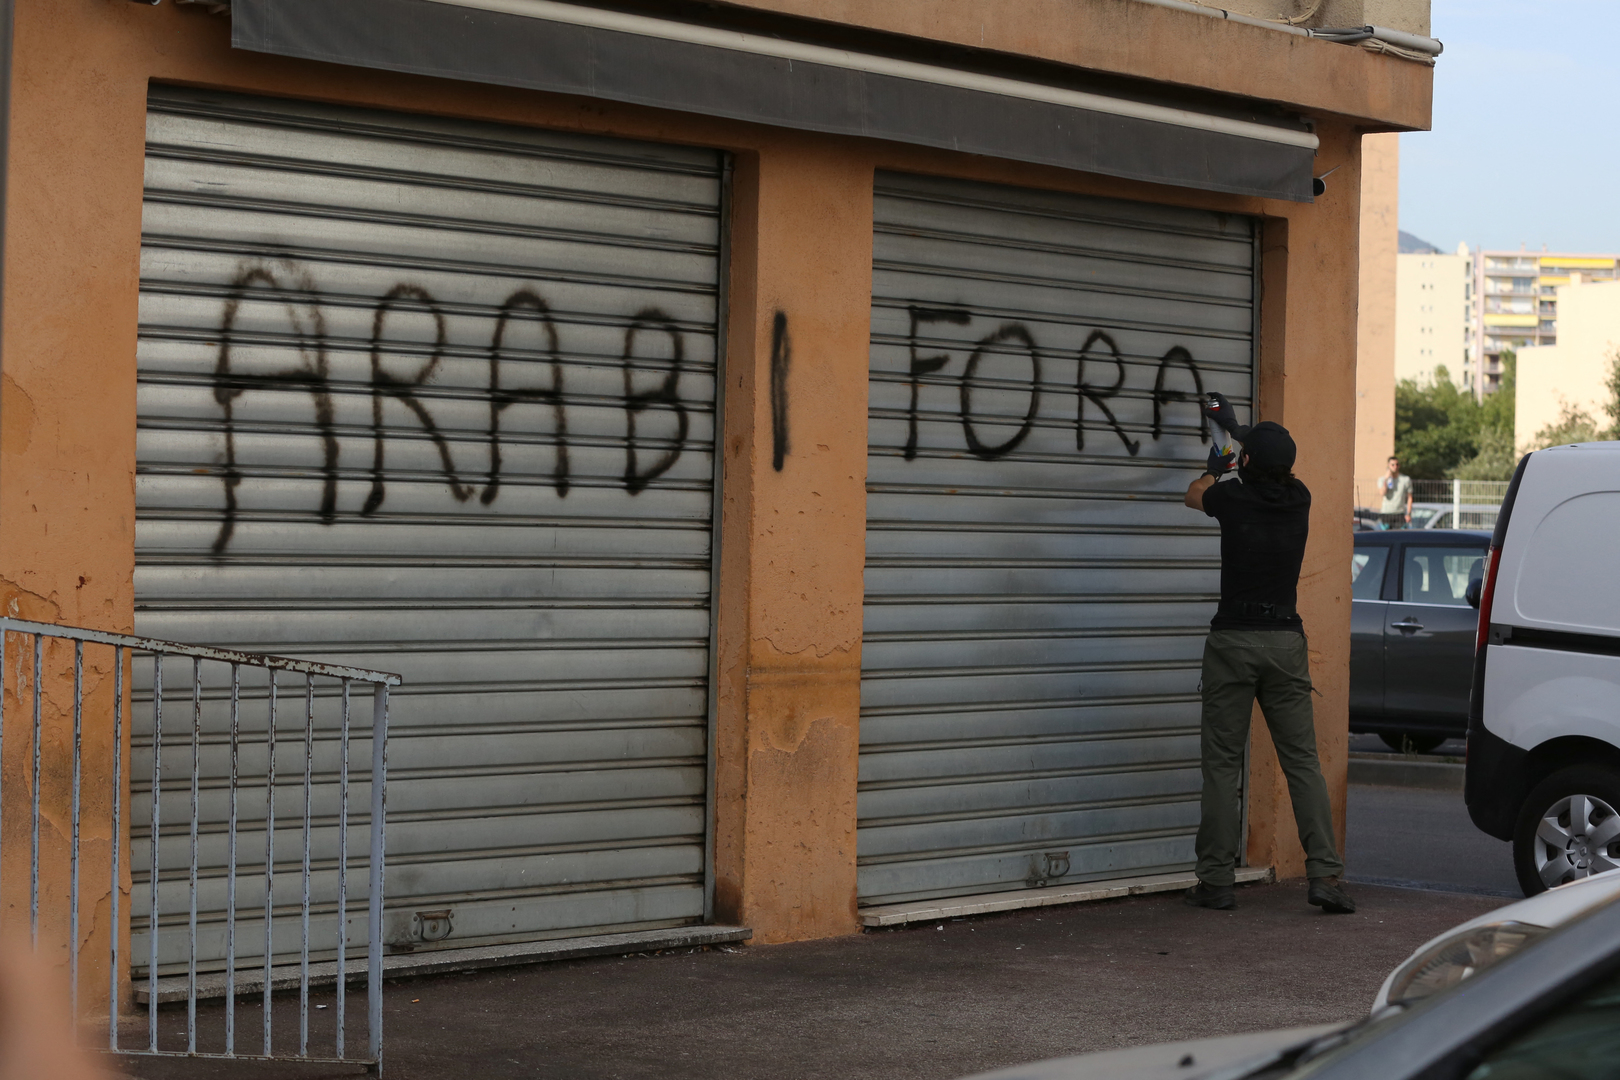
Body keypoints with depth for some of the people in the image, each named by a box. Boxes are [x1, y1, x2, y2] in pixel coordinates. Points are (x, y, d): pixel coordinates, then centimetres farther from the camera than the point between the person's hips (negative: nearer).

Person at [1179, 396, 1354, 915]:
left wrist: (1214, 466, 40)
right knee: (1303, 761, 4)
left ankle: (1216, 881, 4)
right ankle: (1325, 875, -5)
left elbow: (1194, 495, 20)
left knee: (1222, 763, 3)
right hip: (1286, 642, 3)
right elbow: (1279, 469, 30)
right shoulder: (1298, 499, 4)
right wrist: (1236, 428, 43)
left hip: (1233, 639, -3)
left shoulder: (1234, 498, -6)